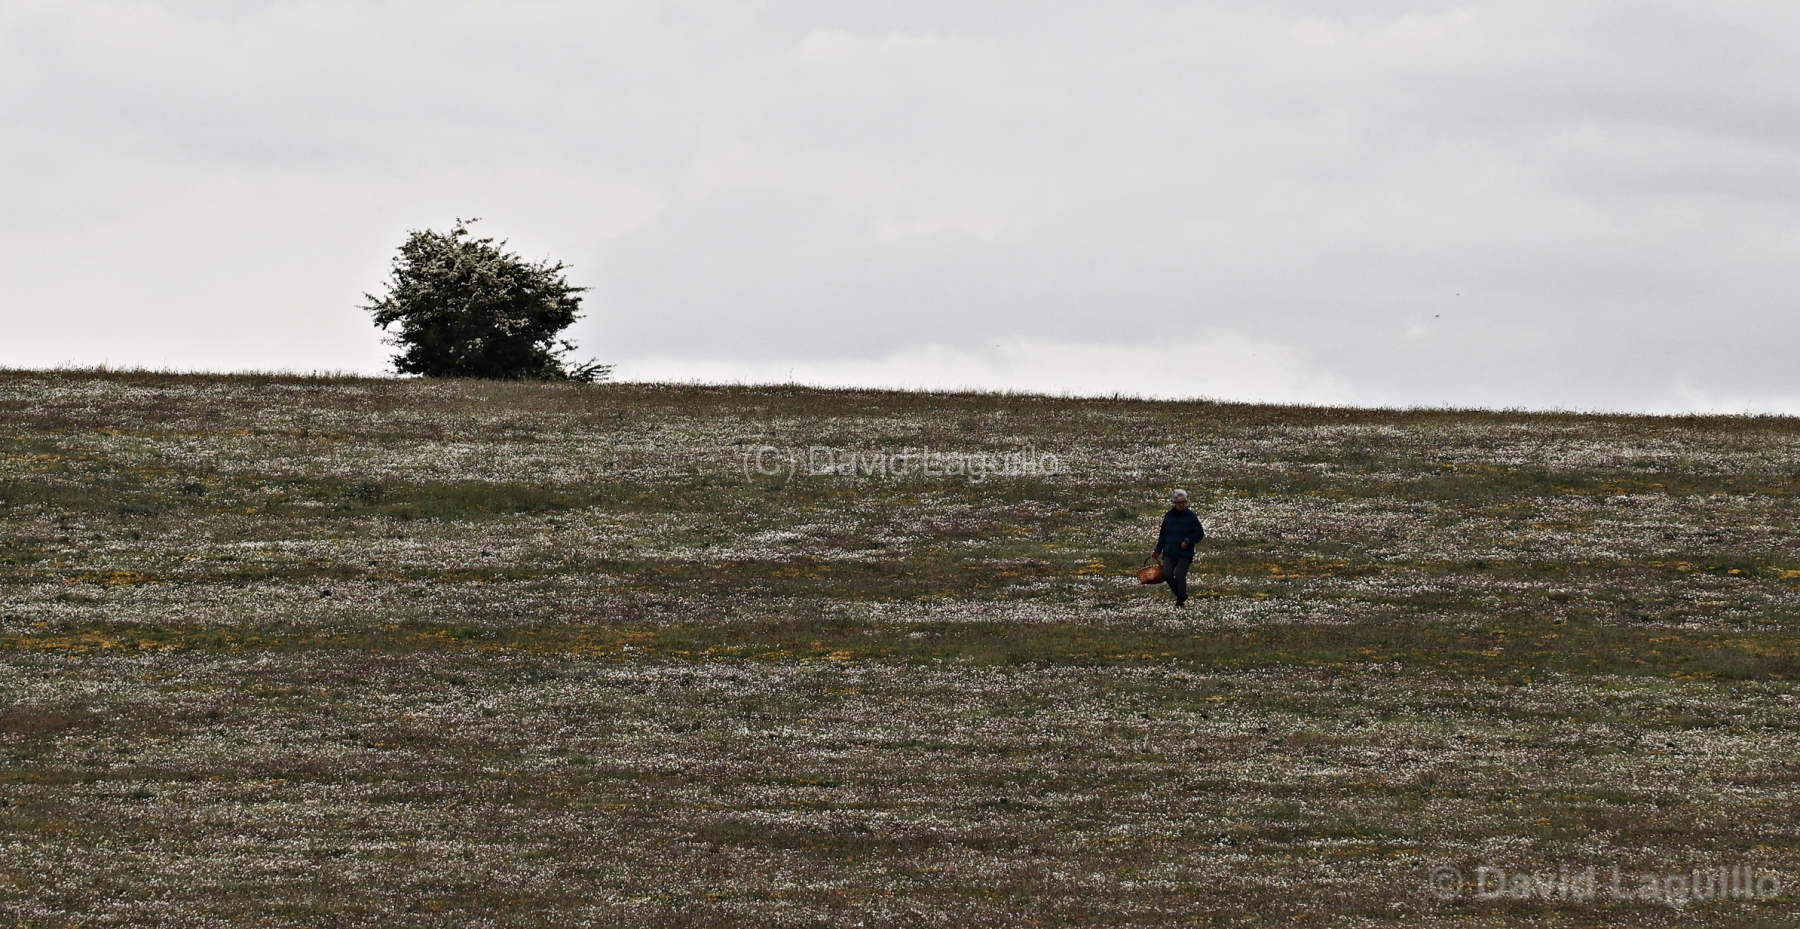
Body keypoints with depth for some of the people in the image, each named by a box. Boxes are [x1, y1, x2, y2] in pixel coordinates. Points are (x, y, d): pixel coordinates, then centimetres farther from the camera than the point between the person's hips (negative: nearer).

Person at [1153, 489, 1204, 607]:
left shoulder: (1191, 516, -2)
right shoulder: (1168, 516, 9)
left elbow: (1200, 533, 0)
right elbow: (1163, 534, 18)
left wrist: (1188, 541, -13)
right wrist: (1158, 550, 16)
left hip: (1185, 553, -4)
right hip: (1169, 553, 4)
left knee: (1180, 576, -8)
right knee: (1167, 574, -6)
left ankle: (1181, 600, 8)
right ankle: (1179, 594, 16)